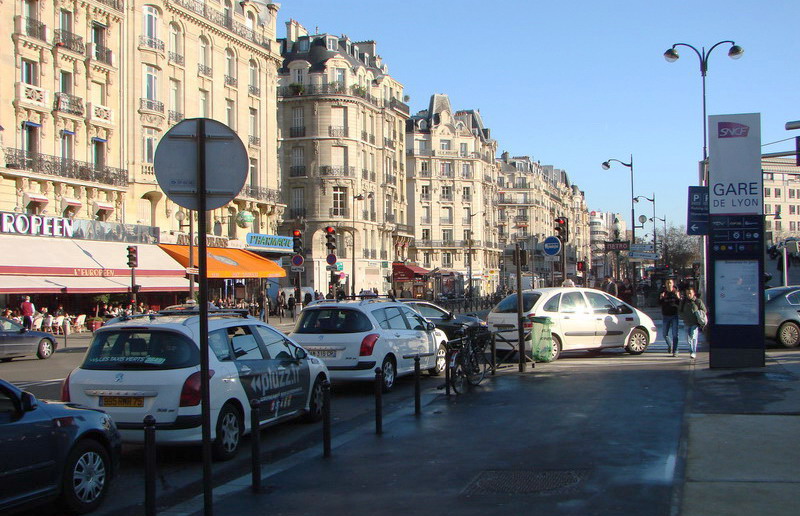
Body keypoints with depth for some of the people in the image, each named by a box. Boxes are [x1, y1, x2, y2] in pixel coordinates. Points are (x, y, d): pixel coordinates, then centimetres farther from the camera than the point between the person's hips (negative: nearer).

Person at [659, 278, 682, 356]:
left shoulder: (676, 292, -1)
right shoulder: (663, 292, 1)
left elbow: (680, 303, -3)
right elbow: (659, 303, -2)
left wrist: (678, 297, -21)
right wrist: (661, 298, -21)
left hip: (674, 315, -2)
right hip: (666, 315, 2)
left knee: (675, 334, -6)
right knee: (665, 334, 8)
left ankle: (675, 351, -2)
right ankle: (669, 346, 34)